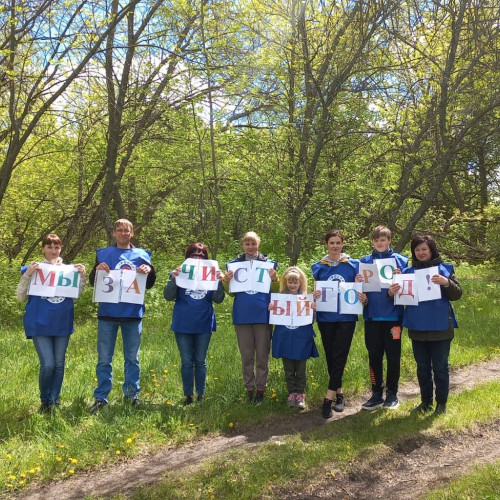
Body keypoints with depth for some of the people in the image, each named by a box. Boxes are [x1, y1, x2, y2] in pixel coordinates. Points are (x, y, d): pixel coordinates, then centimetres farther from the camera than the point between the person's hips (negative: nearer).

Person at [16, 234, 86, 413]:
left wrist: (82, 277, -6)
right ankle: (44, 401, 13)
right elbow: (21, 297, -3)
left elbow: (75, 296, 8)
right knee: (47, 365, -10)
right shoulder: (33, 269, 1)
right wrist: (27, 275, -16)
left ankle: (54, 401, 21)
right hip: (40, 324, -3)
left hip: (62, 323, 3)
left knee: (59, 364, 7)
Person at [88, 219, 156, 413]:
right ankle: (101, 397, 12)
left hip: (133, 313, 1)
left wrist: (150, 271, -13)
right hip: (108, 312, 0)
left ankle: (132, 394, 20)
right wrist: (96, 270, -14)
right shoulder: (103, 253, 8)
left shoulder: (142, 255, 9)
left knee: (132, 358, 9)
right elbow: (93, 282, 6)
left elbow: (149, 284, 7)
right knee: (104, 359, 4)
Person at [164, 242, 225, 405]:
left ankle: (201, 395, 20)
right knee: (186, 362, 7)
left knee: (200, 361, 10)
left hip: (204, 325, 1)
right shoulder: (180, 273, 0)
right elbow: (168, 296, -8)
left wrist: (220, 282, -18)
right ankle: (188, 396, 16)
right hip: (183, 325, -1)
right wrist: (174, 279, -23)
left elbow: (218, 299, -2)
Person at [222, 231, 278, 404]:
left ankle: (261, 389, 15)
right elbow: (232, 292, 9)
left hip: (262, 314, -1)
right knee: (246, 355, 8)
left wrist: (274, 279, -15)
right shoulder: (235, 264, 7)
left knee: (262, 355, 4)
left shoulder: (268, 263, 5)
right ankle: (249, 388, 19)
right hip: (242, 315, 1)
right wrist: (226, 282, -11)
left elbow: (275, 291, 4)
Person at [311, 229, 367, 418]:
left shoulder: (353, 265, 2)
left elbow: (359, 290, 5)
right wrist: (313, 296, -15)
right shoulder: (318, 267, 7)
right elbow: (315, 290, 9)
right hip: (325, 318, 2)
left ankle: (328, 398, -6)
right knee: (330, 357, 8)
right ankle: (339, 393, 23)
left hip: (346, 318, -2)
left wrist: (363, 298, -18)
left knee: (339, 358, -7)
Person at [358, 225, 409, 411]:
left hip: (393, 316, -2)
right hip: (372, 316, 2)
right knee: (374, 356, 8)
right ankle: (376, 393, 20)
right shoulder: (365, 261, 8)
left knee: (393, 356, 6)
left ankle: (392, 394, 19)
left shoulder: (400, 260, 3)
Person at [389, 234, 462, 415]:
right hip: (417, 328, 3)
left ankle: (441, 402, 19)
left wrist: (446, 283, -24)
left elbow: (457, 294, -4)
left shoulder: (445, 269, 1)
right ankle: (426, 401, 26)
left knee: (440, 367, 6)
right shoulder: (408, 272, 7)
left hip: (440, 327, -3)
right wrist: (392, 293, -15)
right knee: (422, 367, 13)